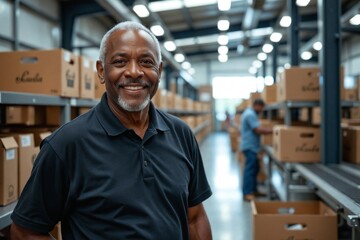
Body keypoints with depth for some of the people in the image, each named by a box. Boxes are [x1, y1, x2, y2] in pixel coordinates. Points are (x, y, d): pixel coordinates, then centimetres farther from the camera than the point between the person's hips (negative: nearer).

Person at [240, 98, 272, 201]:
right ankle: (247, 193, -8)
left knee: (254, 168, 15)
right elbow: (258, 130, -22)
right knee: (250, 169, -10)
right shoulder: (250, 114, -17)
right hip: (250, 146, -11)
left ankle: (253, 190, 22)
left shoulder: (249, 113, 17)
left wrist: (269, 130, 15)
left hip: (250, 146, 11)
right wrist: (273, 131, -17)